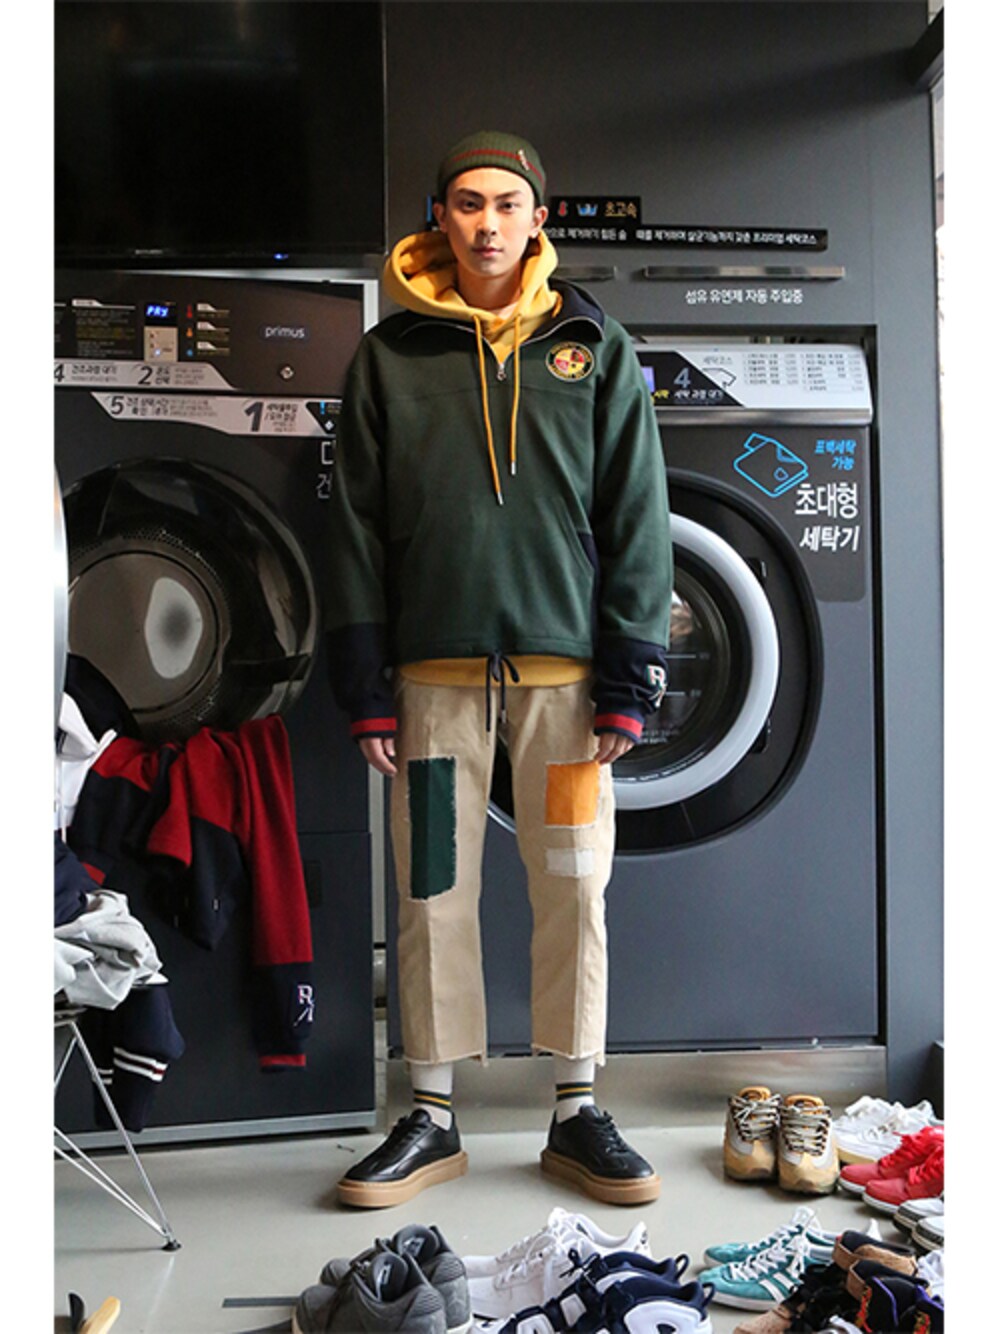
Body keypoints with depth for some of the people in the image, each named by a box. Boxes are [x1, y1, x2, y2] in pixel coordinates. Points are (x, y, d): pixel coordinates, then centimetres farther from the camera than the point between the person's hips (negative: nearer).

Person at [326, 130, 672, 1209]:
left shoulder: (594, 347, 10)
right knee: (434, 894, 5)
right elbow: (355, 527, 6)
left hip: (564, 664, 0)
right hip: (435, 670, 0)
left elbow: (636, 516, 5)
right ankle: (431, 1119, 20)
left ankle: (577, 1115, 21)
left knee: (575, 890, 4)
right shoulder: (389, 355, 9)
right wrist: (365, 687, -1)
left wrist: (628, 677, -3)